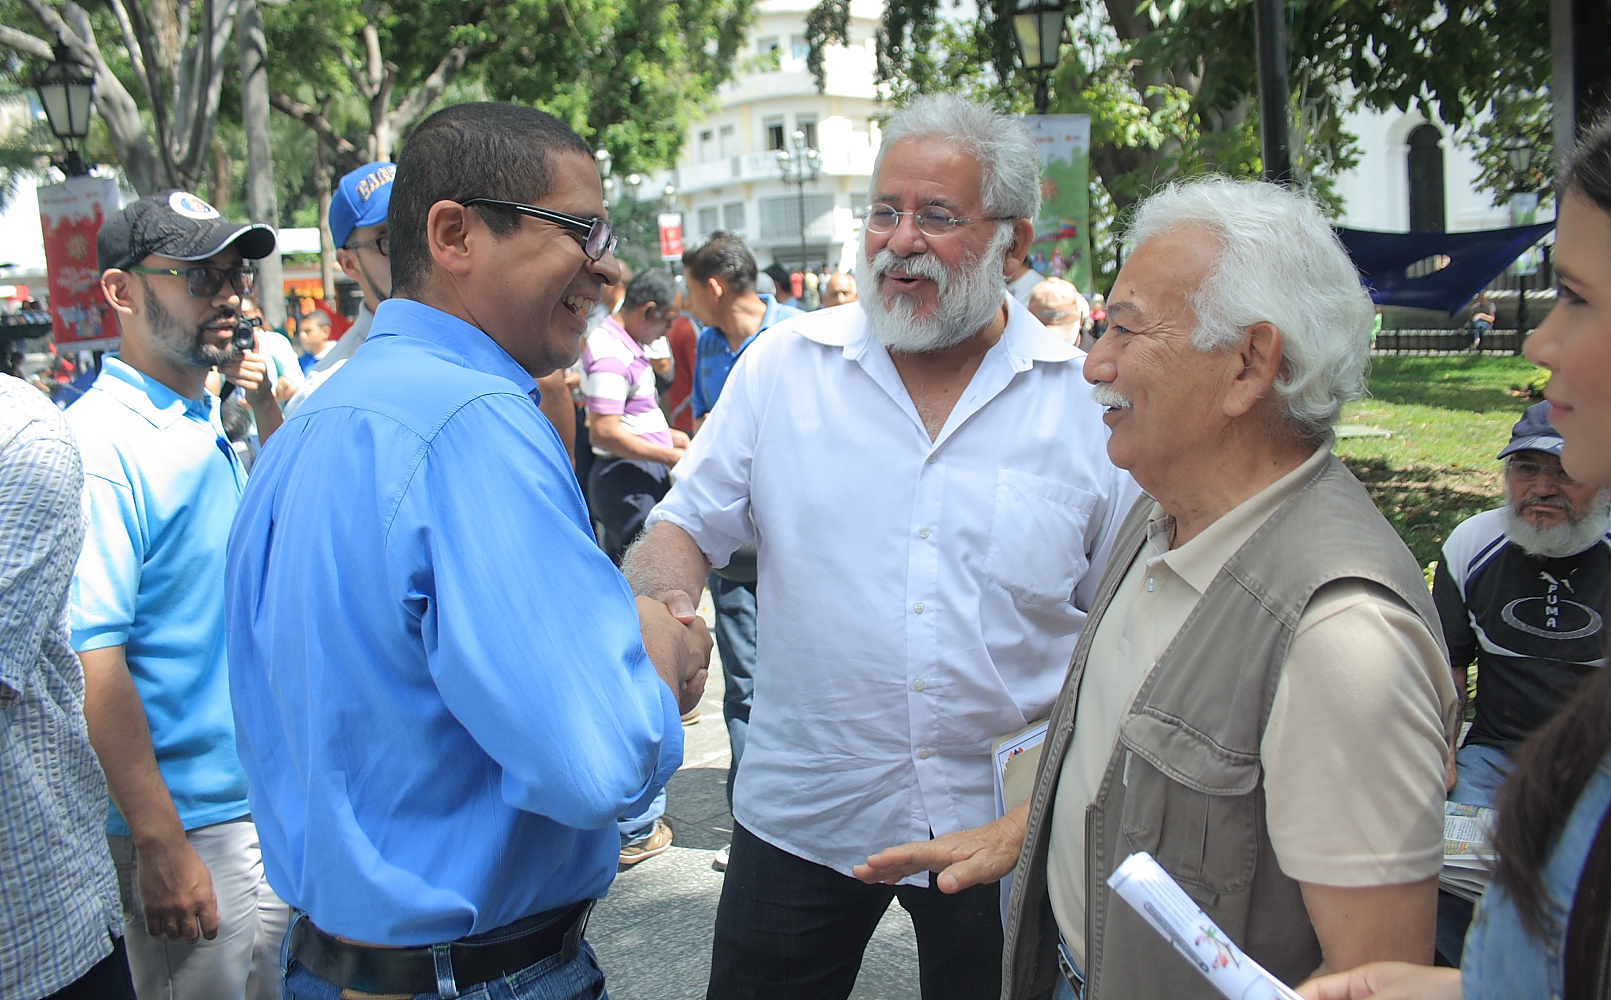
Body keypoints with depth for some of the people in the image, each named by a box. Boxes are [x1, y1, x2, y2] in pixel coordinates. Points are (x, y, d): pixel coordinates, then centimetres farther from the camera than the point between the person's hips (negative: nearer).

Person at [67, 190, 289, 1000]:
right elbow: (90, 659, -25)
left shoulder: (207, 424, 8)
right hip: (187, 822, -9)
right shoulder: (98, 445, -19)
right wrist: (160, 844, -24)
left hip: (265, 798, 9)